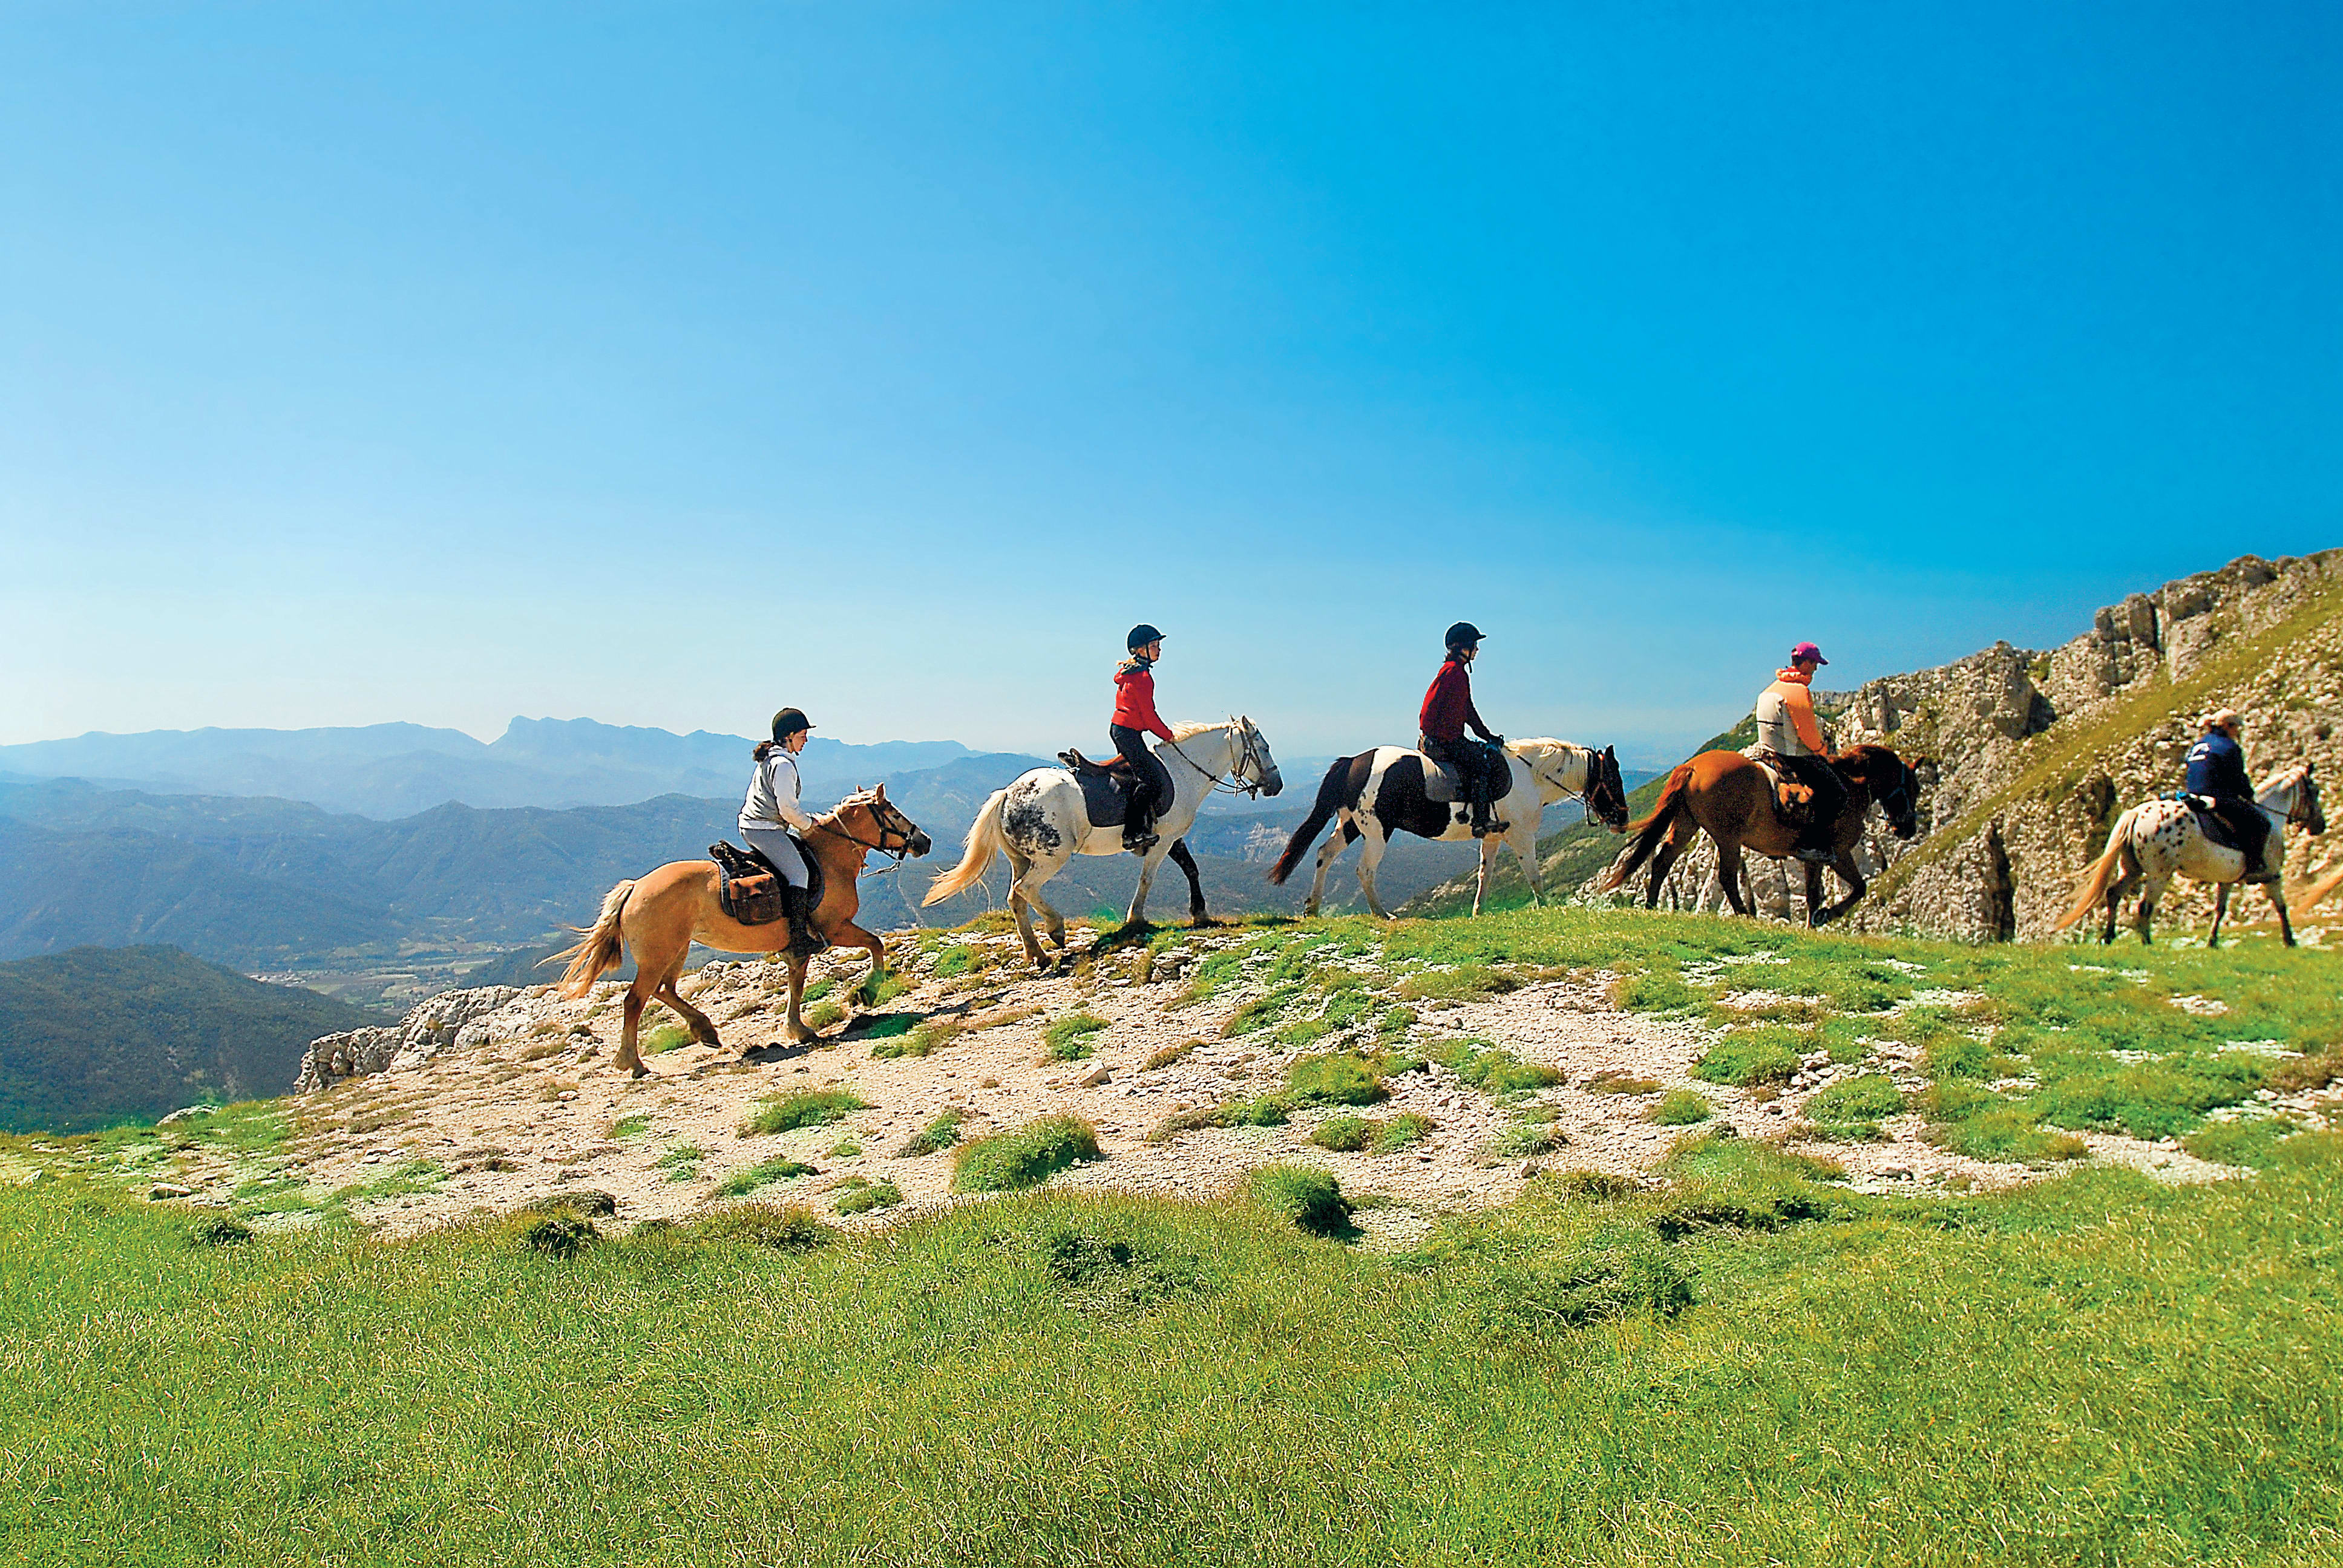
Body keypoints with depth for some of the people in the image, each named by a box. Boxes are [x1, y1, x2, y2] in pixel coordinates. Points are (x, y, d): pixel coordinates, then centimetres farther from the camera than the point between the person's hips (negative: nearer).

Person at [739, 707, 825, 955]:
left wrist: (810, 818, 19)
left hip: (751, 825, 11)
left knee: (807, 853, 16)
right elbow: (787, 808, -18)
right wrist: (808, 824, -1)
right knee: (799, 873, -18)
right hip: (764, 829, -11)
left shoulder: (770, 760, 20)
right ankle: (798, 937, -22)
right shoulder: (783, 765, -14)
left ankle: (807, 918, 15)